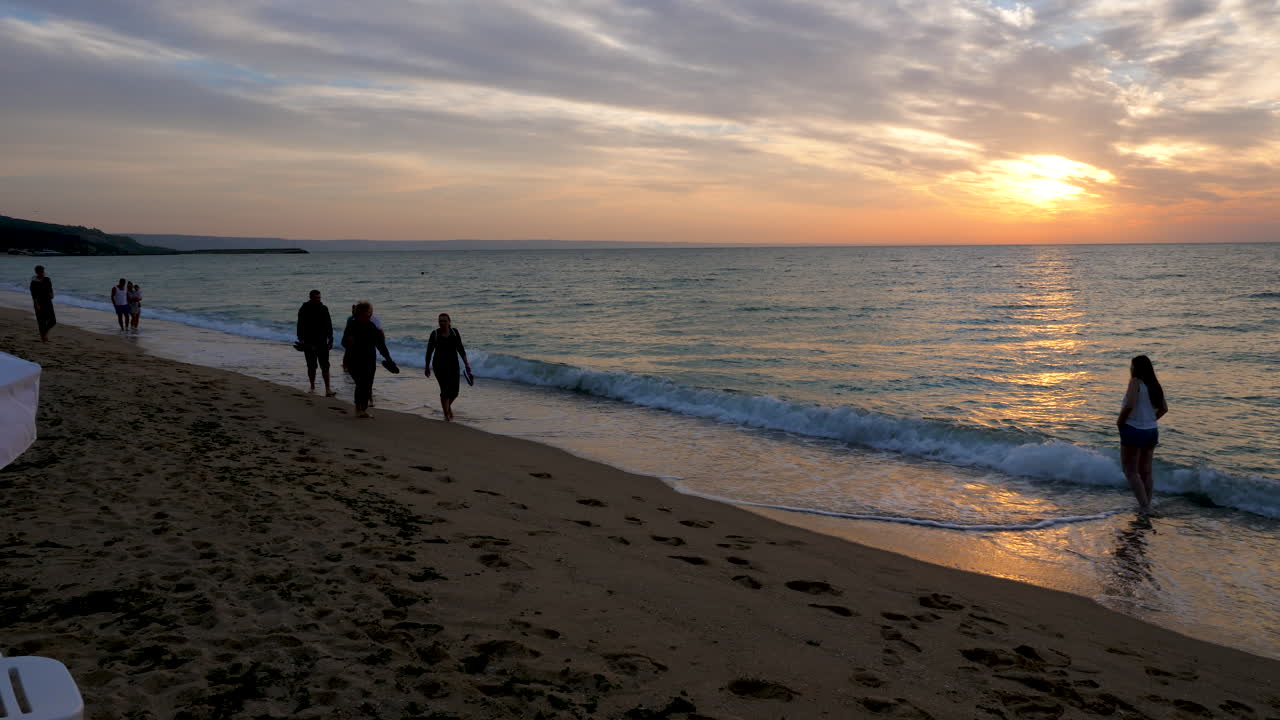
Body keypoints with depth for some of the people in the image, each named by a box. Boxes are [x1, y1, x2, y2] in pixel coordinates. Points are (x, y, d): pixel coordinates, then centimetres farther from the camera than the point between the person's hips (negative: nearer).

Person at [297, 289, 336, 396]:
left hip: (322, 343, 2)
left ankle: (328, 389, -9)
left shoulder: (324, 309, 7)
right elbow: (300, 326, -3)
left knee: (325, 366, -5)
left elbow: (329, 325, 13)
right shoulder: (304, 310, -1)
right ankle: (312, 388, 19)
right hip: (309, 344, -2)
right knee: (311, 367, 6)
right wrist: (301, 340, -12)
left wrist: (330, 340, 10)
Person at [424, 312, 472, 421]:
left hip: (453, 365, 3)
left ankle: (448, 405, 34)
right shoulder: (434, 334, -7)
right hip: (439, 366, -3)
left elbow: (460, 349, 2)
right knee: (445, 390, -10)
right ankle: (446, 414, 7)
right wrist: (427, 367, 3)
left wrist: (466, 364, -2)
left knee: (454, 392, 2)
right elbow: (429, 351, 0)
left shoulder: (454, 332, -1)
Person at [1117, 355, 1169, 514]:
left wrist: (1119, 421, -12)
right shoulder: (1155, 385, 8)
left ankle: (1144, 506, -9)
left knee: (1130, 471, -1)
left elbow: (1129, 405, -25)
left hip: (1133, 430, -7)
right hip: (1152, 431, 7)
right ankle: (1146, 506, 20)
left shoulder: (1136, 382, -14)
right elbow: (1164, 408, 16)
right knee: (1145, 471, 15)